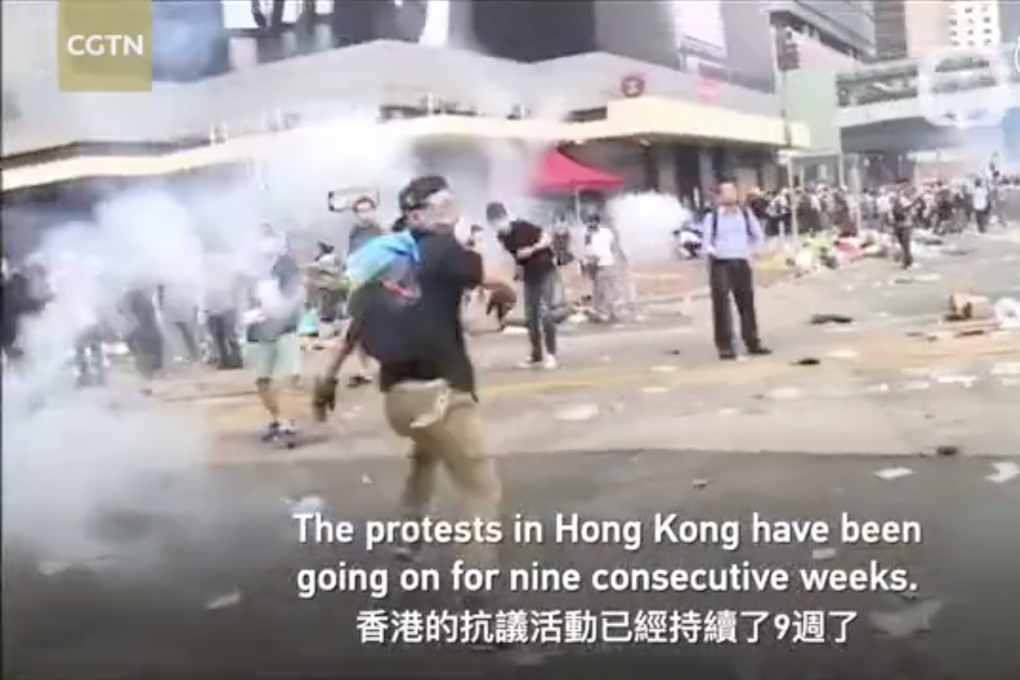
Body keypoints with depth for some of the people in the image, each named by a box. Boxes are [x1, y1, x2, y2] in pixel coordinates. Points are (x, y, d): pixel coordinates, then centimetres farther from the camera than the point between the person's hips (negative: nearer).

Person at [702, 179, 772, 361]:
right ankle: (725, 346, -1)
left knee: (747, 303, 8)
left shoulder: (746, 214, 6)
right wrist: (712, 251, -14)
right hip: (720, 264, -4)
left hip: (741, 263, 4)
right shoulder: (712, 217, -4)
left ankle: (753, 342, 16)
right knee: (721, 305, -6)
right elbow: (706, 240, 2)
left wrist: (749, 251, 11)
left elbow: (757, 236, 18)